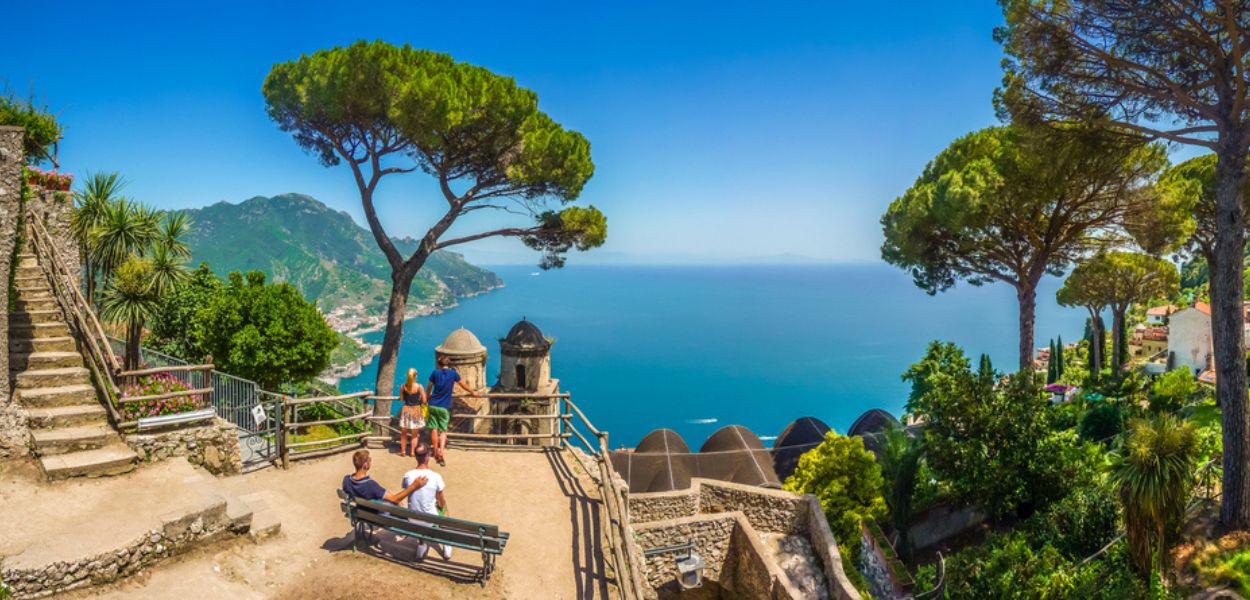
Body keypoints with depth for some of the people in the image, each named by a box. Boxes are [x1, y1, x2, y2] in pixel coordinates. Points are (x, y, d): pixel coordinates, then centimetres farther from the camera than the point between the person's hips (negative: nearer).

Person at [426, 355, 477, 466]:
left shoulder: (435, 372, 1)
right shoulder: (453, 373, -1)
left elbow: (429, 387, 12)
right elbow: (463, 386, 12)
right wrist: (472, 392, 30)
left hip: (433, 405, 1)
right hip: (444, 407, -1)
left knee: (434, 429, 11)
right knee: (443, 431, 6)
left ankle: (436, 453, 19)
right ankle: (441, 451, -12)